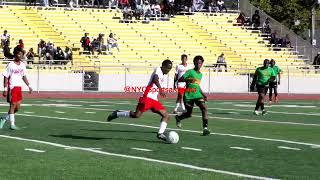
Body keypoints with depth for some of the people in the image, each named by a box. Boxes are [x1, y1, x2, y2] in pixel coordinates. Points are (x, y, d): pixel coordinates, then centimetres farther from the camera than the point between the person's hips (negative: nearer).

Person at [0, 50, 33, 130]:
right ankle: (12, 124, 0)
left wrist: (29, 86, 12)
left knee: (17, 107, 6)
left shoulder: (23, 65, 9)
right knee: (13, 105, -5)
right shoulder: (10, 65, -9)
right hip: (12, 87, -6)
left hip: (19, 87, 6)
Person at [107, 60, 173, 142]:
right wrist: (160, 89, -37)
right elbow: (155, 80, -27)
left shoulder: (163, 76, 21)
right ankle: (117, 114, -2)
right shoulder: (158, 70, -6)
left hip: (154, 100, 9)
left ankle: (160, 134, -3)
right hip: (147, 97, -9)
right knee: (137, 115, -19)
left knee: (166, 115, -1)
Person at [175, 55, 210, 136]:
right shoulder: (190, 72, -6)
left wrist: (203, 94, 21)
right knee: (189, 114, 6)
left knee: (204, 108, -19)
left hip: (197, 95, 5)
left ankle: (205, 128, -21)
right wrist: (188, 80, -29)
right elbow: (179, 80, -12)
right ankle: (178, 118, 40)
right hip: (189, 95, -5)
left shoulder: (200, 74, 14)